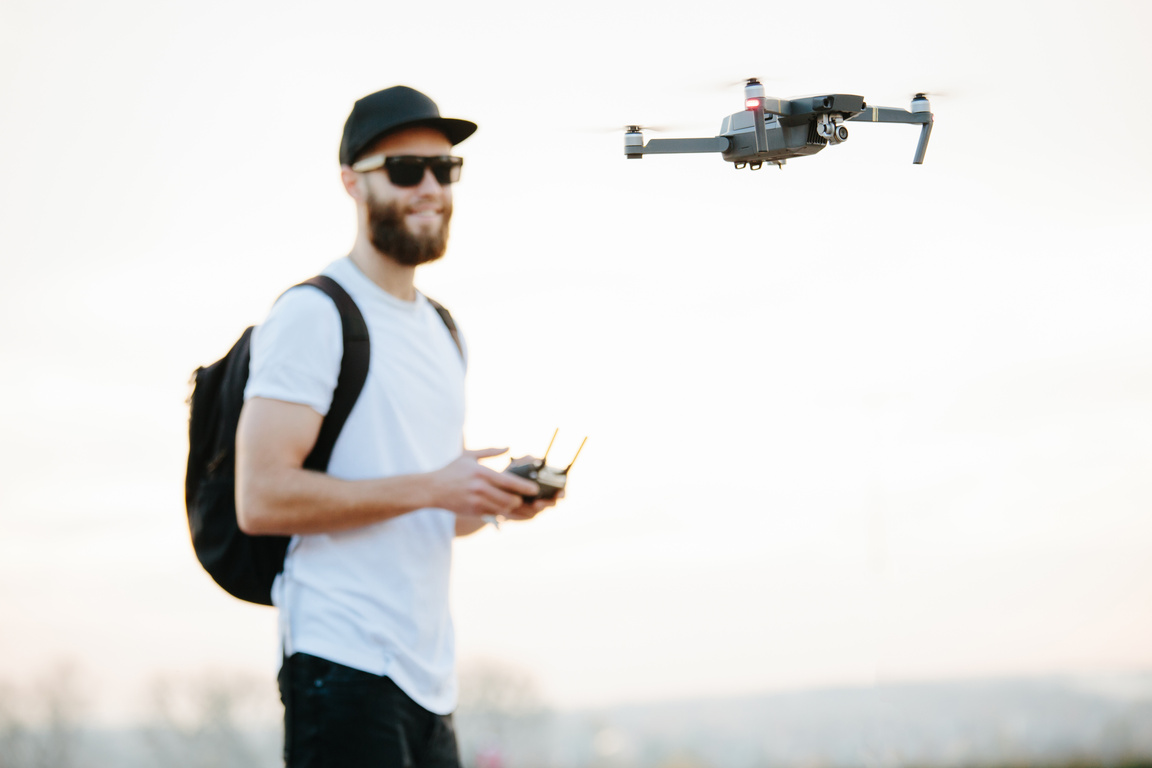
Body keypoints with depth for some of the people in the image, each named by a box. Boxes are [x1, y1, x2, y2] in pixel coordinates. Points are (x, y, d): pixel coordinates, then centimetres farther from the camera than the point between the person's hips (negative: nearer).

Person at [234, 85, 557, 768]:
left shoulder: (441, 329, 20)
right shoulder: (315, 314, -7)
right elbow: (263, 499, -17)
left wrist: (494, 498, 5)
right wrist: (430, 488, -17)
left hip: (430, 678, 8)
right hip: (344, 666, -8)